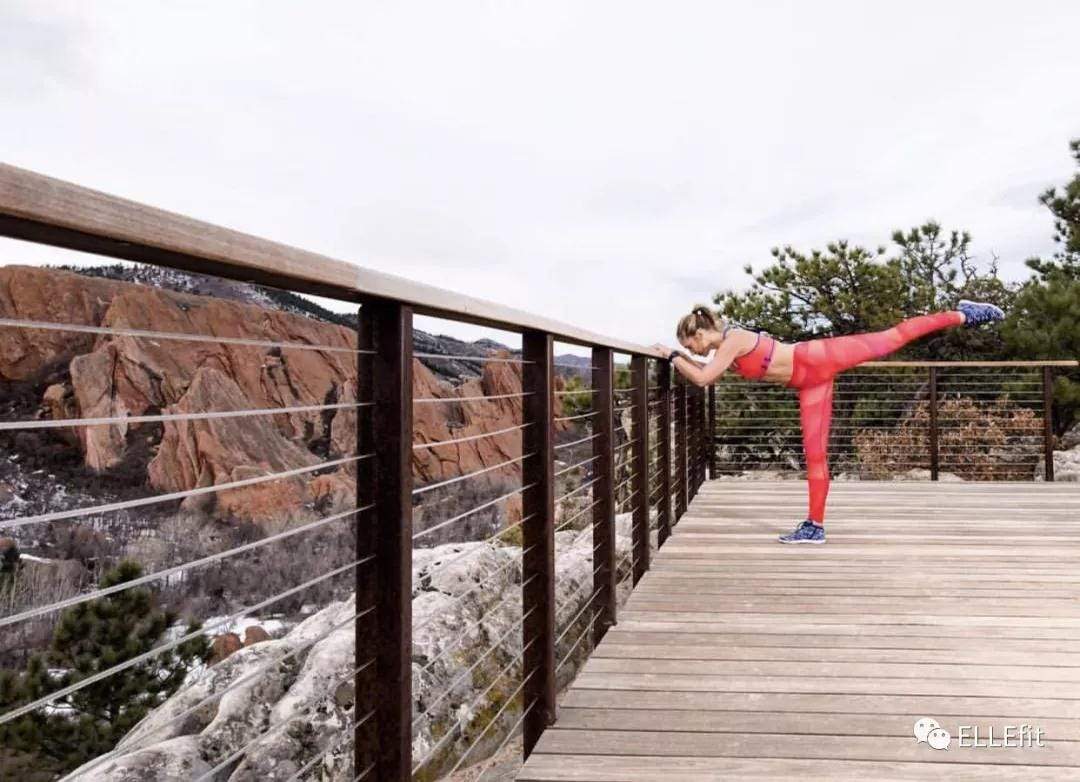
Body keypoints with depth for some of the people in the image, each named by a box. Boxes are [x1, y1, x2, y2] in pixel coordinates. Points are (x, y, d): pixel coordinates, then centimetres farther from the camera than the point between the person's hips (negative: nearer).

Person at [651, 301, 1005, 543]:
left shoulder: (733, 340, -17)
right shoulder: (727, 345, 10)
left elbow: (703, 379, -26)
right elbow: (705, 373, 27)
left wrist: (672, 355, -17)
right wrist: (678, 358, 18)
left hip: (817, 361, -9)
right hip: (811, 382, 9)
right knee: (814, 452, 6)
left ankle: (962, 315, 12)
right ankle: (815, 526, 8)